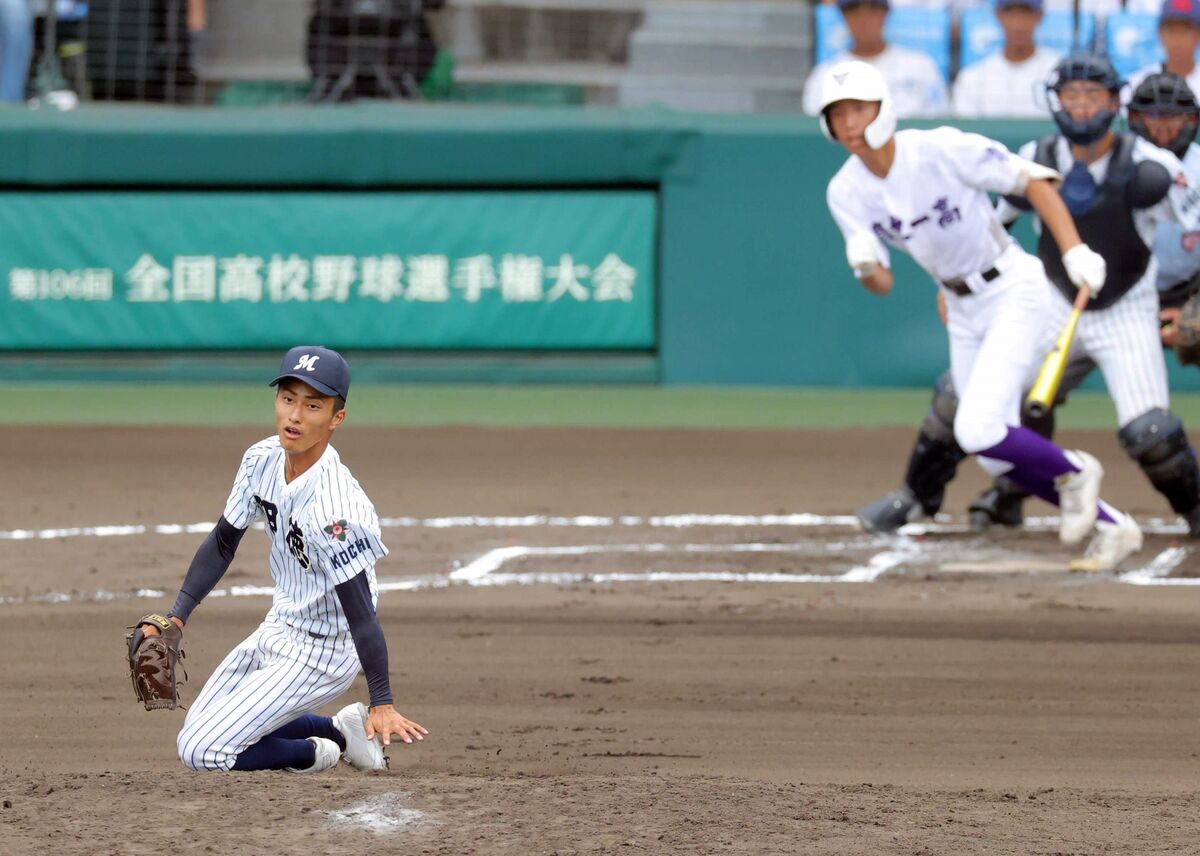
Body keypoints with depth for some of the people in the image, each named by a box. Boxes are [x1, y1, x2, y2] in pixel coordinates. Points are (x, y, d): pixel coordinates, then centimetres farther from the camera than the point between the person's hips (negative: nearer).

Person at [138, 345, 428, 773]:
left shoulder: (334, 507, -32)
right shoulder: (262, 460, -7)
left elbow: (360, 610, -30)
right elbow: (222, 544, 6)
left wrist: (382, 705, -33)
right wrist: (176, 619, -2)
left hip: (319, 653, -9)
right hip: (278, 628, 9)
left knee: (200, 751, -13)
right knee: (198, 723, 23)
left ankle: (322, 751, 7)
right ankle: (340, 730, 23)